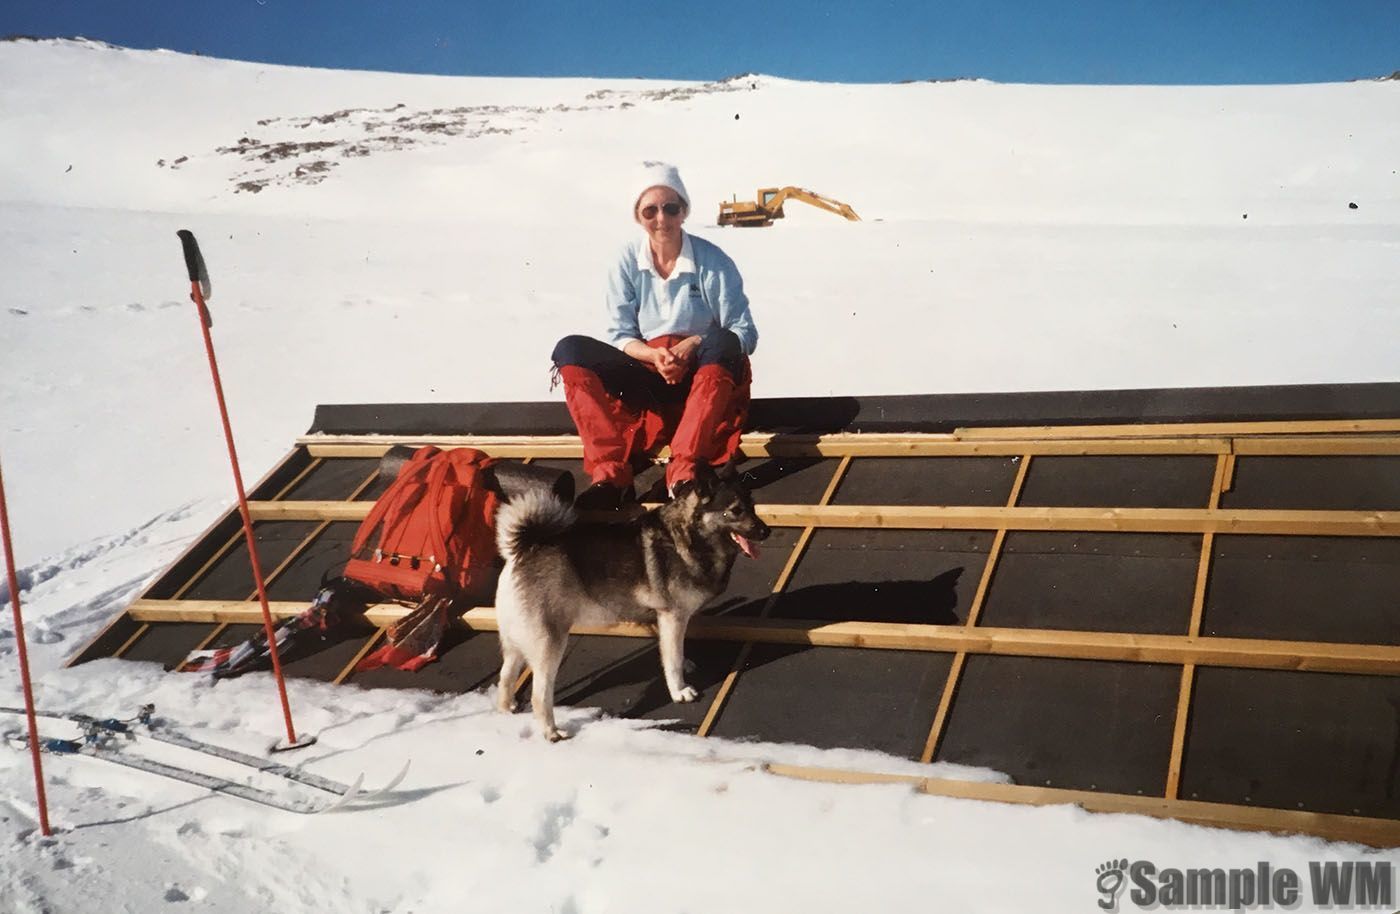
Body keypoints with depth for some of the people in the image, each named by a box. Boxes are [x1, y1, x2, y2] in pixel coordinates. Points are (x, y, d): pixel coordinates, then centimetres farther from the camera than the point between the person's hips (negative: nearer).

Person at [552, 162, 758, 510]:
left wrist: (694, 345, -26)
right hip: (647, 377, 2)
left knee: (724, 344, -35)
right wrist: (653, 355, -23)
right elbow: (620, 335, -2)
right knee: (569, 351, -19)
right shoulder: (627, 262, -1)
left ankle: (683, 473, -42)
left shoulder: (712, 261, -7)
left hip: (703, 376, -2)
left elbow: (745, 334, -8)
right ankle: (610, 474, -36)